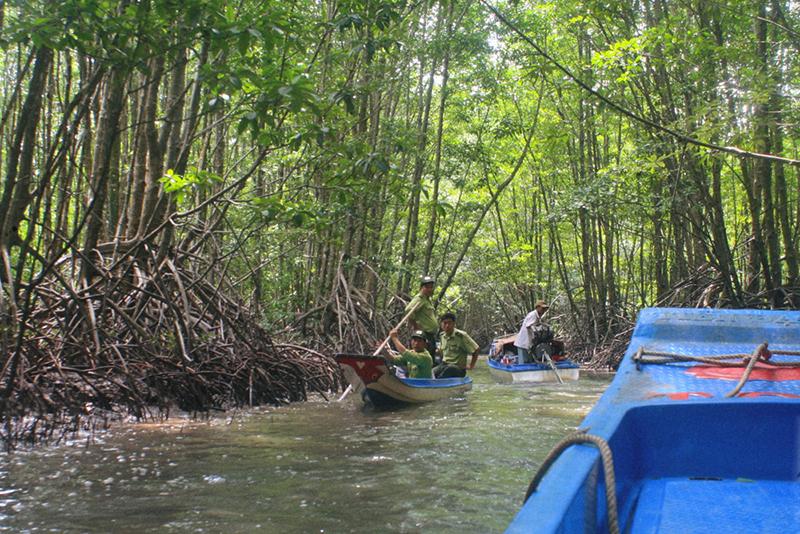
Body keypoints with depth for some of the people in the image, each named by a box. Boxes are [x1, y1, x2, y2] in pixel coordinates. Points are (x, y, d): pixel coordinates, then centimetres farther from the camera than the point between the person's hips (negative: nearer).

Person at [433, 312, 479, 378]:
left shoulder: (461, 336, -12)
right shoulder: (442, 336, 9)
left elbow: (475, 349, -8)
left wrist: (471, 366, -5)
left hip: (458, 368, -6)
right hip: (444, 365, 6)